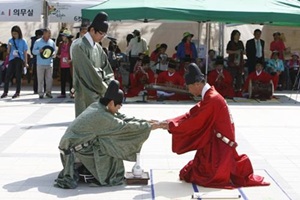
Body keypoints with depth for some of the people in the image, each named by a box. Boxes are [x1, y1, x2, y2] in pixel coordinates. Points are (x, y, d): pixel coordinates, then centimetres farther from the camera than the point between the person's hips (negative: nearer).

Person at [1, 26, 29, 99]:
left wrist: (26, 62, -2)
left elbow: (25, 52, 1)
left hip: (20, 60, -3)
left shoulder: (23, 41, 0)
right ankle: (5, 92, 4)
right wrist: (9, 46, -10)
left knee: (18, 76, 2)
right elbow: (8, 51, 11)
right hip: (12, 60, 3)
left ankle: (17, 92, 9)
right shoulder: (11, 40, 9)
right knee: (8, 75, -2)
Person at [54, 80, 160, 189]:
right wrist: (149, 127, -10)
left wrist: (145, 122, 7)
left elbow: (122, 117, 9)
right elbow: (124, 126, -18)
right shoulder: (102, 116, -21)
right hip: (76, 146, -9)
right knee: (111, 149, -6)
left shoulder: (97, 106, 4)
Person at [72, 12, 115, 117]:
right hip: (86, 94, -8)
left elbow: (106, 68, 11)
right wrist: (105, 89, -13)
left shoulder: (97, 47, 13)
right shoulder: (80, 46, -13)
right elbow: (89, 72, -17)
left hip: (99, 92, 8)